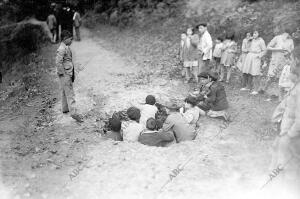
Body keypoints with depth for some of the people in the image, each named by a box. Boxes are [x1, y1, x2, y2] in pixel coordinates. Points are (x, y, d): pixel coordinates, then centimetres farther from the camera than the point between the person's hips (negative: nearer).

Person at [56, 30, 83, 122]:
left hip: (69, 73, 10)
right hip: (65, 74, -10)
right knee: (70, 93, -9)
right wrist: (62, 74, -19)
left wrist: (72, 73, 17)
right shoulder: (61, 49, -19)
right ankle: (73, 113, -8)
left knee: (65, 92, 19)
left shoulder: (67, 47, 11)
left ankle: (65, 108, 32)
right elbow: (58, 63, -24)